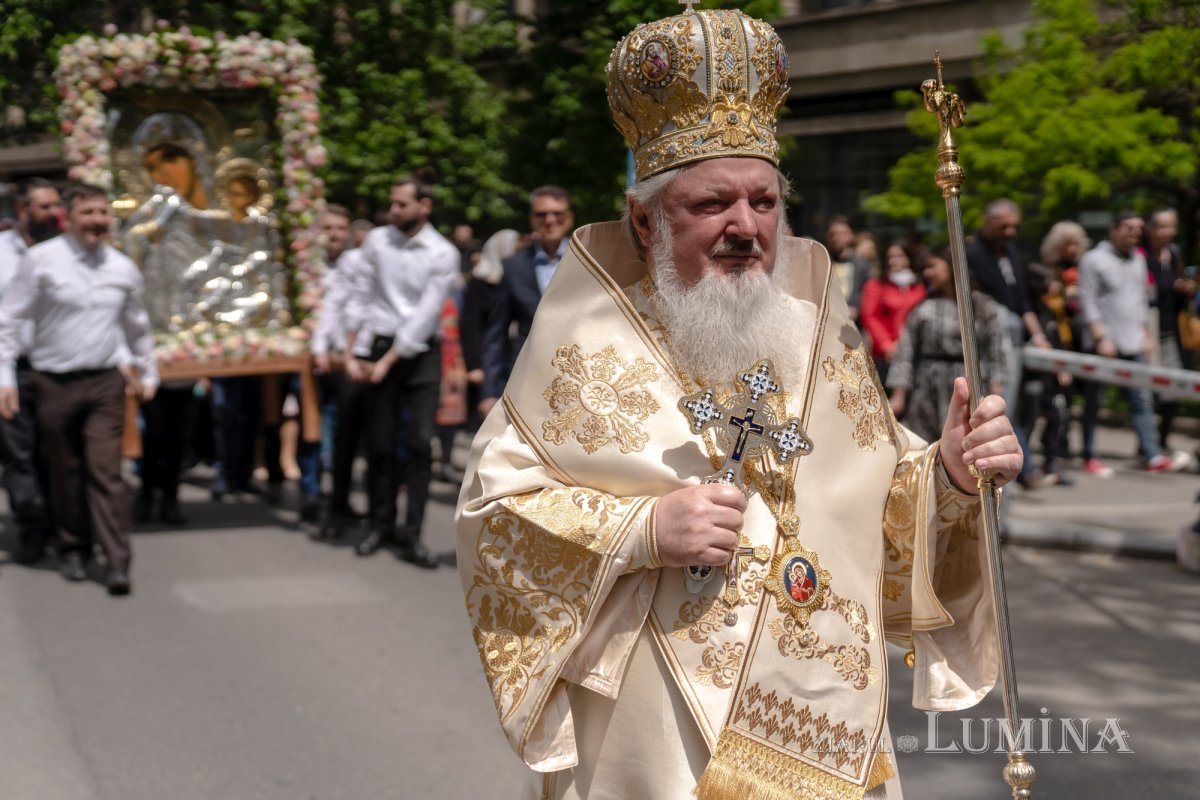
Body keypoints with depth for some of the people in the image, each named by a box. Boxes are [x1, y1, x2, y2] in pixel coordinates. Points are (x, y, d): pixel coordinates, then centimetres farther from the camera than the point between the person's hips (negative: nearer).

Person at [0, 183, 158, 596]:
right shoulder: (41, 260, -6)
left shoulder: (123, 268, 7)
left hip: (105, 382, 2)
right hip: (55, 384, -1)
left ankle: (118, 562, -6)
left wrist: (148, 374, 25)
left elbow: (137, 326, 22)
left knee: (106, 473, -6)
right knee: (65, 473, 9)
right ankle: (72, 549, 26)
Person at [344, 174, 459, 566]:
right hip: (378, 347, 2)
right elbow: (360, 298, 5)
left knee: (420, 443, -8)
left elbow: (427, 313, -9)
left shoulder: (443, 254, -5)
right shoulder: (377, 240, 4)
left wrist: (388, 361, -12)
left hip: (420, 353, -2)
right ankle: (381, 525, 18)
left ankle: (411, 535, -5)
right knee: (380, 443, 4)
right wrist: (353, 354, -3)